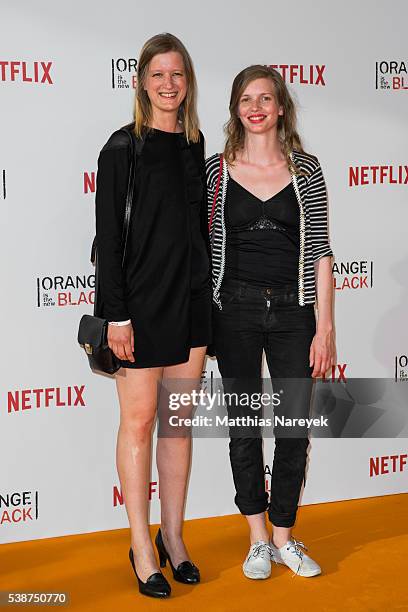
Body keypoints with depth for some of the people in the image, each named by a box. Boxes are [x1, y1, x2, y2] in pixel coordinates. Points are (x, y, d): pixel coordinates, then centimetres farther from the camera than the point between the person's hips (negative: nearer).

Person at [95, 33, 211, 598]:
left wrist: (207, 294, 12)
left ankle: (173, 536, 24)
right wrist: (116, 315, -14)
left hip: (190, 298, 5)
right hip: (140, 300, -5)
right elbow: (109, 237, -10)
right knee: (139, 421, 2)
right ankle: (142, 547, 15)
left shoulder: (195, 145, 10)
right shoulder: (123, 148, -7)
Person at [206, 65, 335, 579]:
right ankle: (258, 539, 25)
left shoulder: (306, 169, 2)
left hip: (292, 310, 1)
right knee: (244, 427, 8)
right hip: (235, 310, 0)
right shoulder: (215, 169, 1)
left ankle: (284, 537, 24)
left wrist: (325, 327, -4)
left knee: (296, 428, 5)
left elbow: (319, 253, 0)